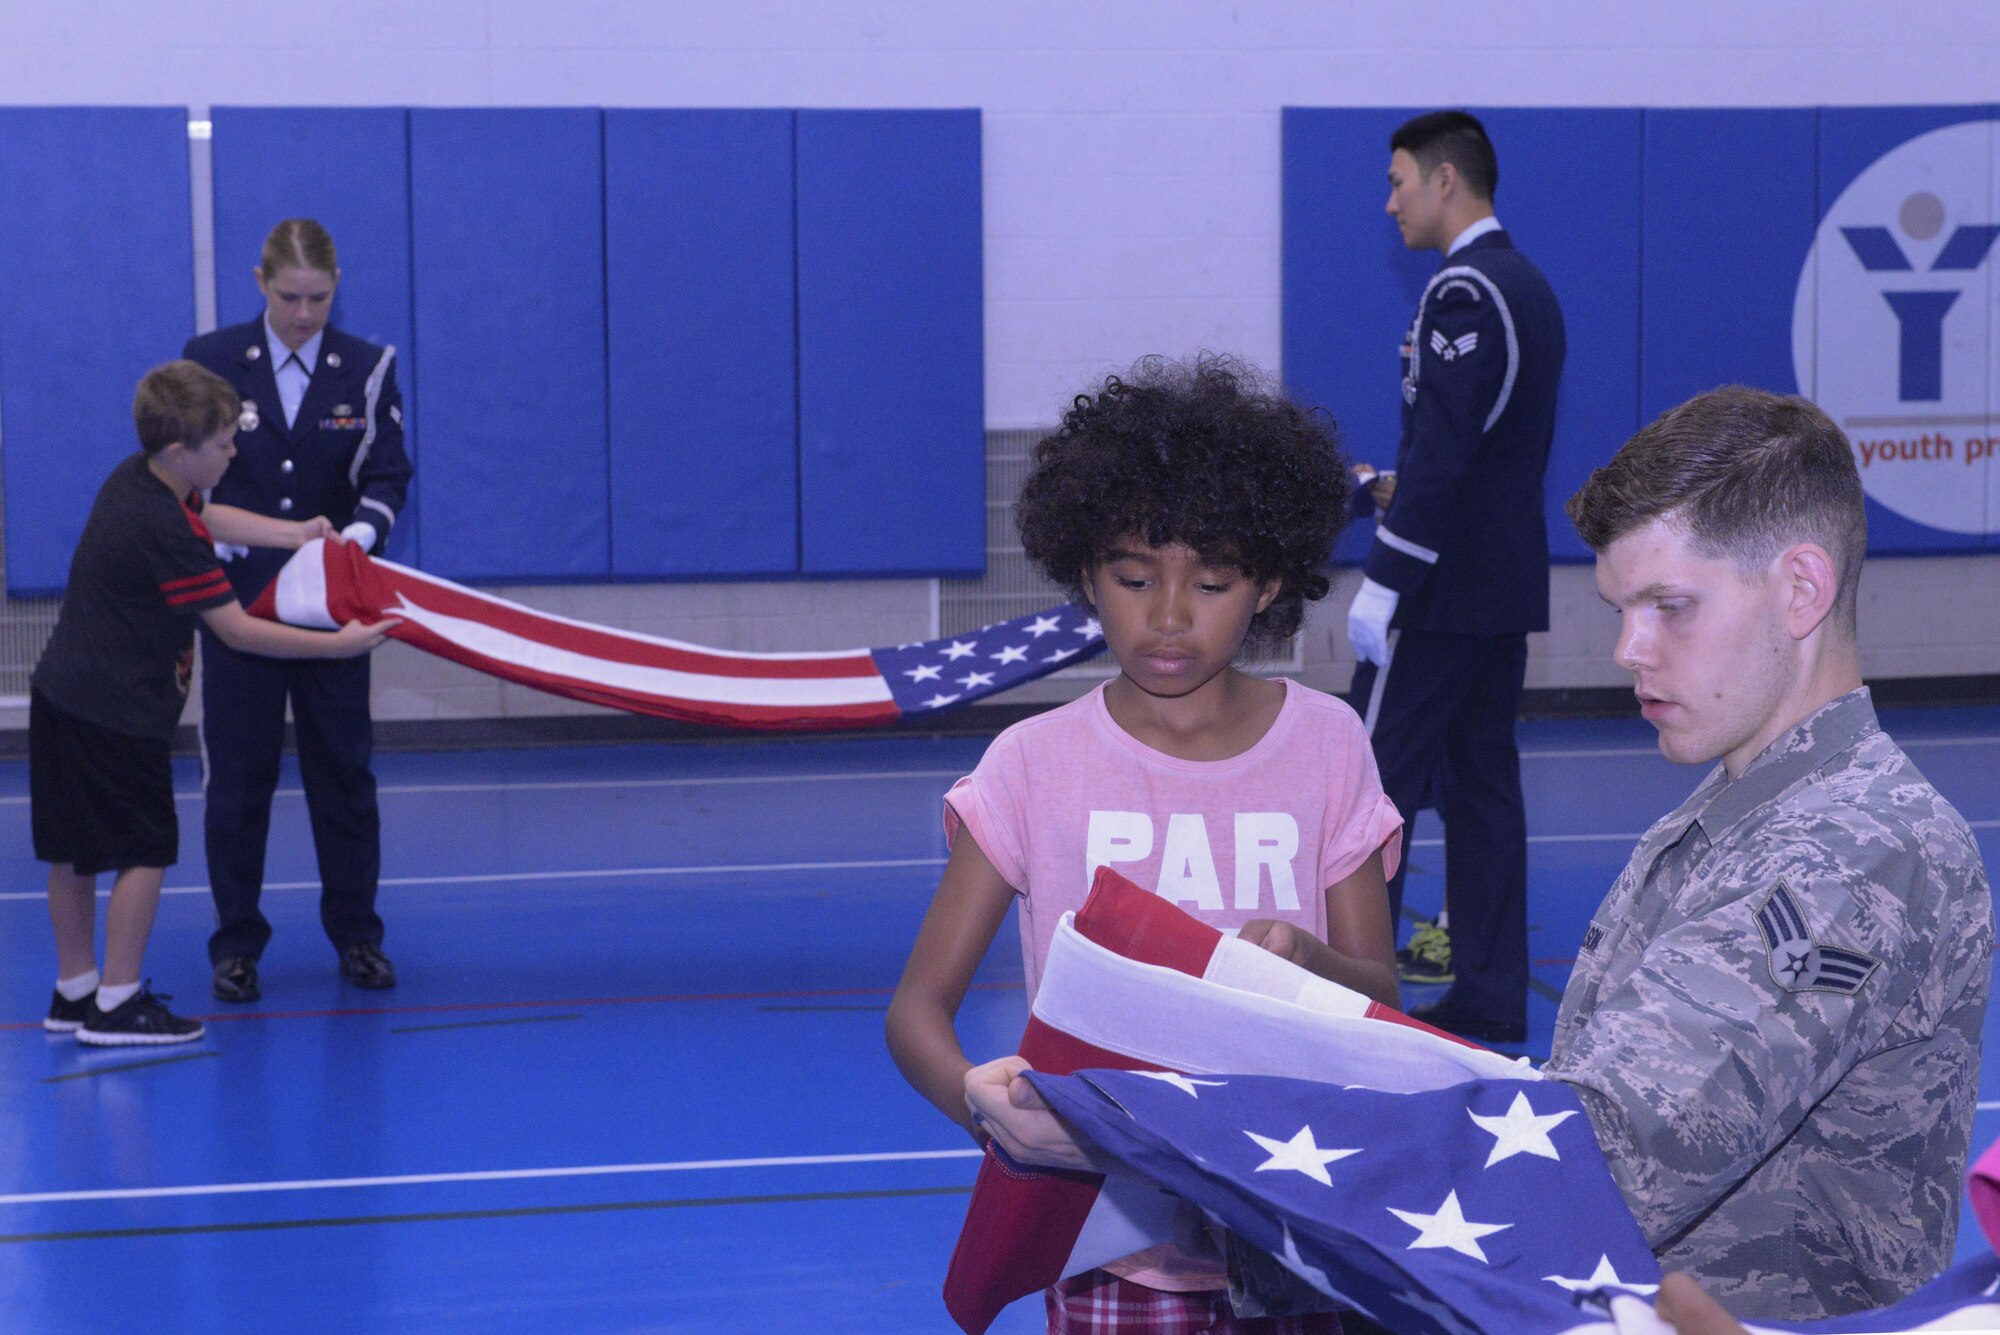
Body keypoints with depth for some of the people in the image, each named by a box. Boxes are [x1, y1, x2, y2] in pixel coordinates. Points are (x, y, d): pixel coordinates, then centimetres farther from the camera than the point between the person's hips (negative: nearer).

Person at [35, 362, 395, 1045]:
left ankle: (74, 991, 26)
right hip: (116, 713, -10)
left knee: (72, 854, 15)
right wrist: (337, 644, -15)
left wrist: (292, 532, 25)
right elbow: (237, 630, -19)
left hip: (61, 695, 10)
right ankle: (117, 1004, 3)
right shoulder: (164, 533, -23)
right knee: (145, 851, 0)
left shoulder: (134, 478, 5)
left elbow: (205, 517, 27)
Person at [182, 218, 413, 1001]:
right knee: (237, 774, 4)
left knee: (343, 767, 7)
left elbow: (388, 476, -5)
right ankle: (236, 945, 14)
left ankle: (356, 935, 19)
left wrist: (358, 535, -25)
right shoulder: (212, 361, -3)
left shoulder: (367, 370, -1)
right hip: (237, 599, -1)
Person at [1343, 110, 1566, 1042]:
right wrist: (1402, 489, 17)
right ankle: (1489, 994, 14)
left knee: (1375, 780, -4)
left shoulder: (1461, 293, -16)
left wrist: (1383, 581, -22)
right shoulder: (1529, 287, 14)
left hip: (1443, 589, -10)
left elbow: (1443, 451, -23)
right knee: (1481, 781, 11)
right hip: (1508, 585, 10)